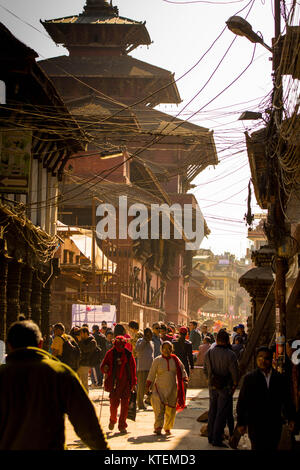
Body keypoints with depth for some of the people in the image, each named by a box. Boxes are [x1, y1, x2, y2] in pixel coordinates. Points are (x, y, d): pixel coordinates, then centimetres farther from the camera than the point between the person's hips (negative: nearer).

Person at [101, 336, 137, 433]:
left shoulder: (128, 354, 4)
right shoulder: (111, 353, 1)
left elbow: (133, 368, 8)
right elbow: (103, 366, 4)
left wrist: (133, 383, 5)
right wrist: (105, 368, -21)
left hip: (126, 383, 1)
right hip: (114, 383, -1)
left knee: (125, 404, -2)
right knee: (114, 403, -1)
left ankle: (122, 426, 7)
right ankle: (112, 420, 27)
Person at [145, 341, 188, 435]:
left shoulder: (175, 360, 7)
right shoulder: (157, 360, 1)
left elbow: (182, 371, 9)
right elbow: (151, 375, 2)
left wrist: (185, 380, -9)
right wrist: (147, 387, -1)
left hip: (172, 389, 2)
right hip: (159, 388, -2)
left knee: (171, 410, 5)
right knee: (159, 408, -15)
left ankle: (167, 428, 18)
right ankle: (158, 427, -18)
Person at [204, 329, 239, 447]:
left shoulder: (208, 353, -1)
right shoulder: (230, 354, -17)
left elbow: (206, 371, 8)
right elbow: (234, 372, -13)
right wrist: (234, 384, 3)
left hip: (212, 387, 5)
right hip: (225, 388, -5)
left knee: (212, 411, 16)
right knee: (222, 413, 0)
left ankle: (210, 436, 24)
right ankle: (217, 439, 0)